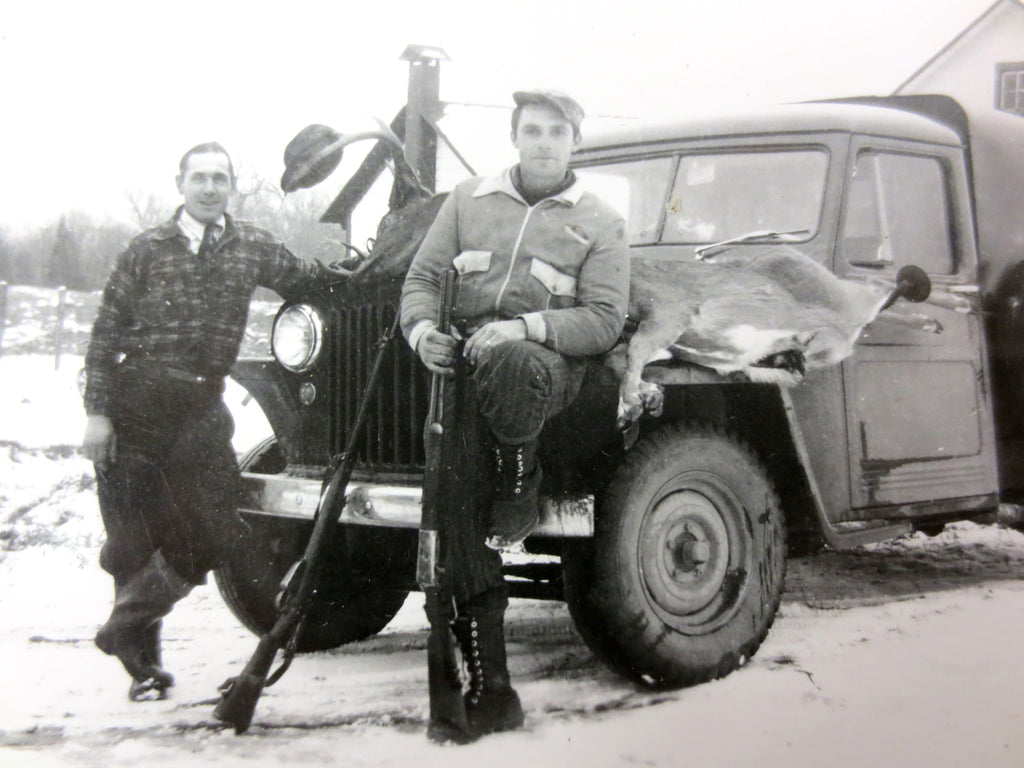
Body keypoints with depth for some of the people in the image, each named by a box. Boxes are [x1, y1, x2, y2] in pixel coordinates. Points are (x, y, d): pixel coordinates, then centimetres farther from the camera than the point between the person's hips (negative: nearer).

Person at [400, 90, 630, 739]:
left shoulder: (601, 223, 9)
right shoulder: (470, 200, 18)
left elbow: (605, 320, -1)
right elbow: (423, 276, 16)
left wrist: (523, 327, -16)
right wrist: (423, 327, -7)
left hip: (549, 364, -3)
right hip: (466, 363, 3)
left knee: (509, 364, -42)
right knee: (460, 504, -13)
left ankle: (520, 492, -13)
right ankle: (487, 687, -8)